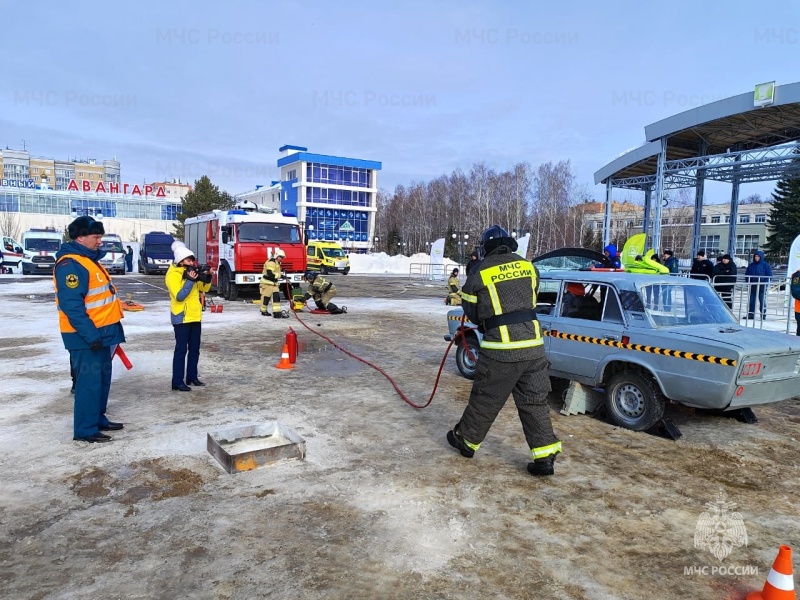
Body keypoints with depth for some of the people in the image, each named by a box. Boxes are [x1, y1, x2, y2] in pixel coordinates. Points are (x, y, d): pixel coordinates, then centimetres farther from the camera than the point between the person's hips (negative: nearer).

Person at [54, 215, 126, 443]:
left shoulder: (89, 259, 15)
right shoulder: (70, 264, -18)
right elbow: (72, 305, -25)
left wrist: (102, 332, 22)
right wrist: (90, 334, -26)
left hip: (100, 332, 10)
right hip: (86, 335, -10)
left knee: (102, 378, 16)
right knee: (89, 381, -4)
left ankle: (98, 419, 28)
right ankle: (85, 430, 5)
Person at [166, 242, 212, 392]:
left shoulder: (192, 271, 8)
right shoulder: (172, 275, -14)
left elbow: (204, 288, 12)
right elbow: (179, 296, -23)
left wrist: (207, 278, -8)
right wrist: (190, 280, -29)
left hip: (195, 316, 8)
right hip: (181, 318, -8)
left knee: (195, 348, 13)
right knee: (181, 350, -6)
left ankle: (192, 377, 24)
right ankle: (177, 382, -1)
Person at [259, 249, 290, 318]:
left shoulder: (277, 263, 18)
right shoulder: (271, 262, -16)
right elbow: (270, 274, -24)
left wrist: (281, 275, 8)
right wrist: (280, 275, -22)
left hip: (274, 283, 9)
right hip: (267, 283, -9)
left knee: (276, 297, -2)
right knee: (266, 297, 2)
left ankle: (277, 313, -7)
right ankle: (263, 311, 18)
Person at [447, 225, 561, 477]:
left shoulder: (480, 272, -4)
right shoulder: (528, 266, 7)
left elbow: (471, 310, 6)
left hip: (501, 348, -4)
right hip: (533, 345, 4)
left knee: (485, 398, 11)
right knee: (534, 401, 11)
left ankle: (466, 440, 31)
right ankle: (545, 457, 12)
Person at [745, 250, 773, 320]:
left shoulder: (765, 265, -1)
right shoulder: (751, 265, 12)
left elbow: (769, 275, -4)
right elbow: (747, 274, 17)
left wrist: (764, 284, -13)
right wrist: (748, 282, 2)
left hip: (761, 286, -4)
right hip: (752, 286, 4)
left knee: (762, 300, -2)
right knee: (751, 300, 5)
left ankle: (763, 314, 5)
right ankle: (751, 314, 9)